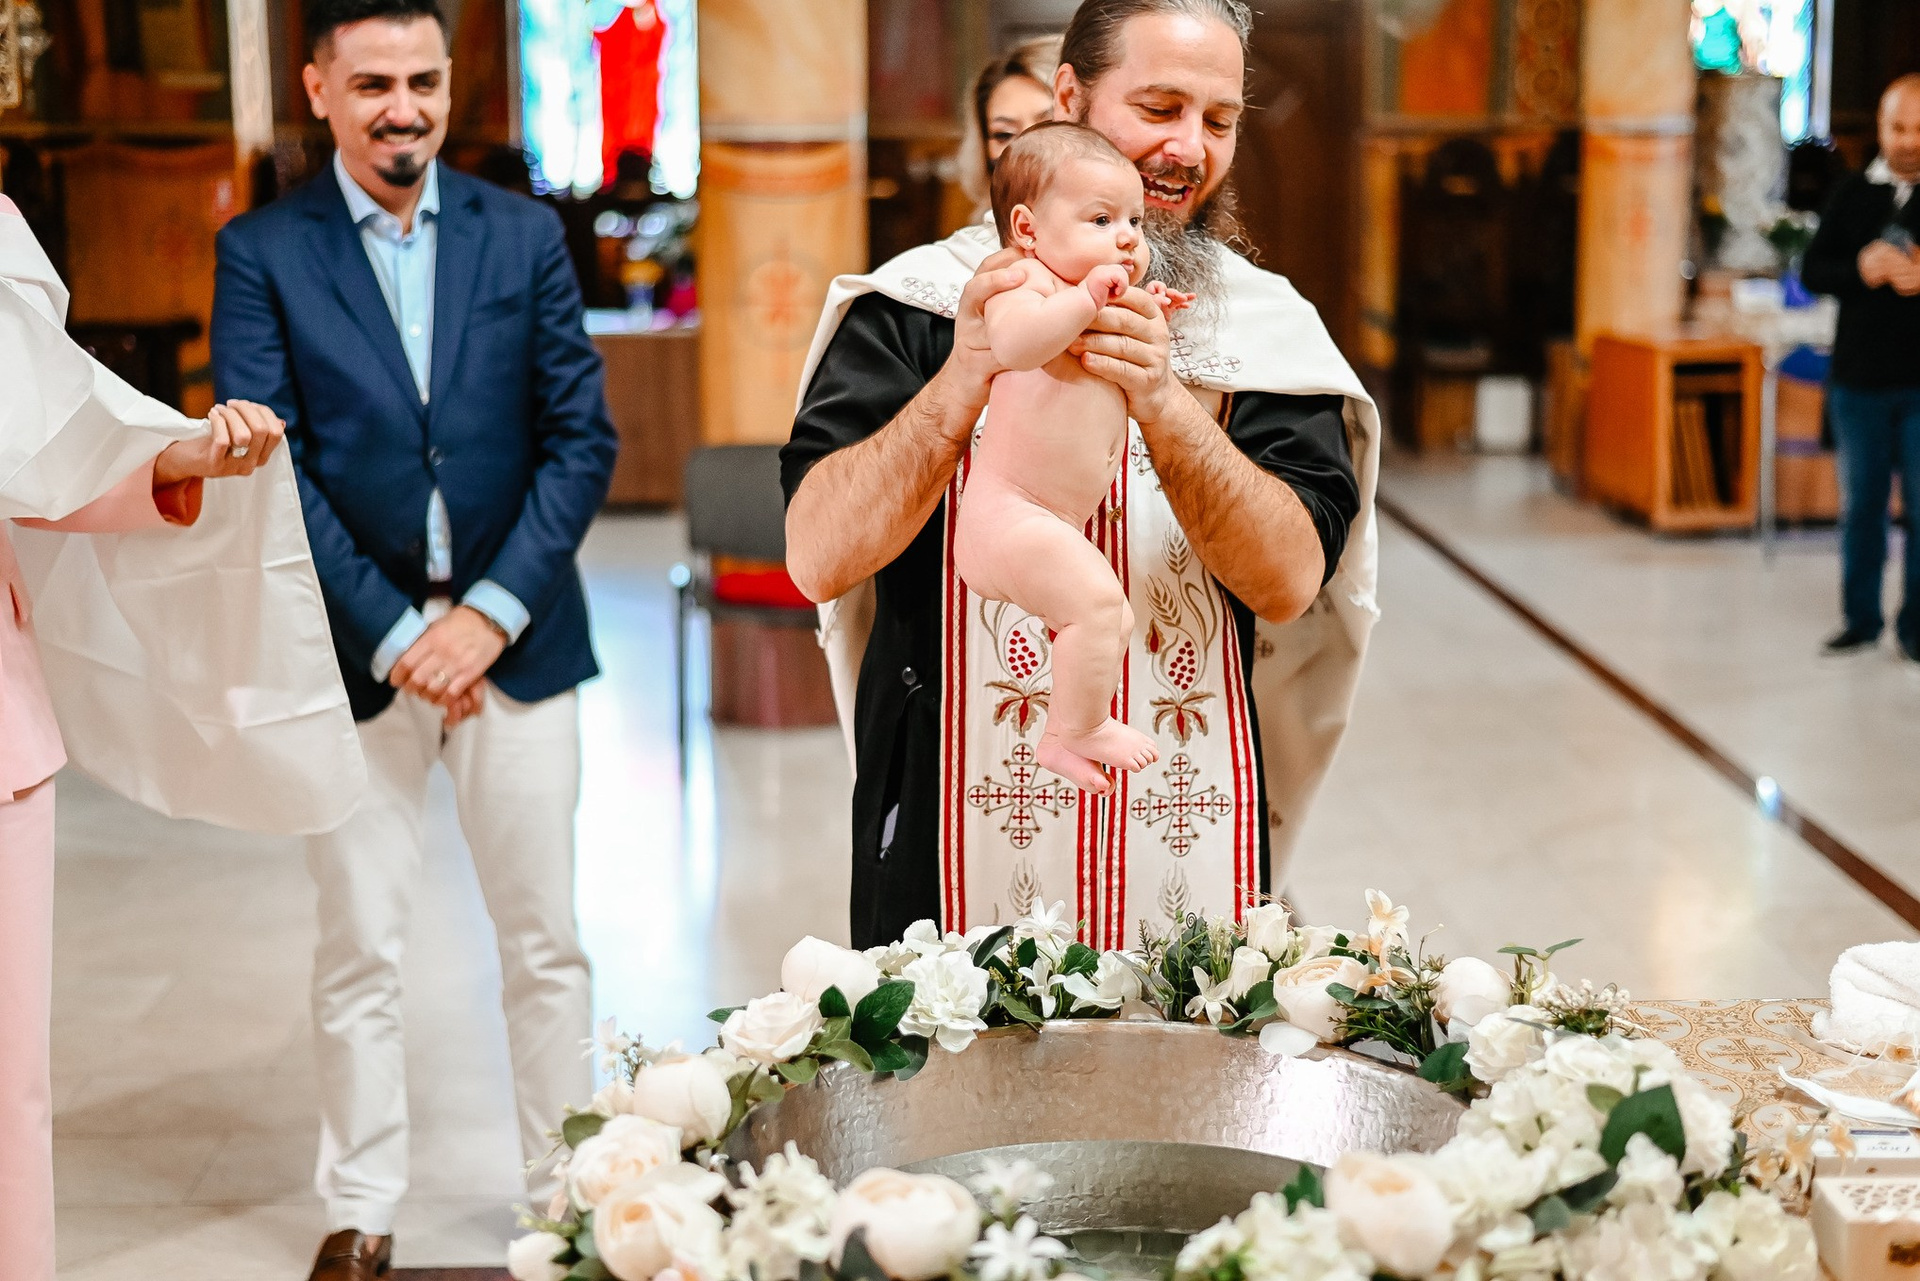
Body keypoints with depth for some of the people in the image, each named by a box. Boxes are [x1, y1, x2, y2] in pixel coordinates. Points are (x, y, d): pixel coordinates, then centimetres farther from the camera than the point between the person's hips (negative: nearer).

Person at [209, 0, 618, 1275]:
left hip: (515, 633, 2)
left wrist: (491, 611, -9)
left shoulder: (525, 235, 5)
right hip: (358, 644, -1)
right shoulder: (262, 251, -1)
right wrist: (394, 635, -12)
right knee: (359, 951, 6)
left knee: (547, 938, 9)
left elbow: (583, 439, 1)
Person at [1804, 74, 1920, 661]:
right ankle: (1860, 618, 20)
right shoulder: (1853, 195, 7)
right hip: (1859, 380, 2)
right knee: (1860, 504, 10)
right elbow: (1813, 270, 4)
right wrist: (1859, 270, -16)